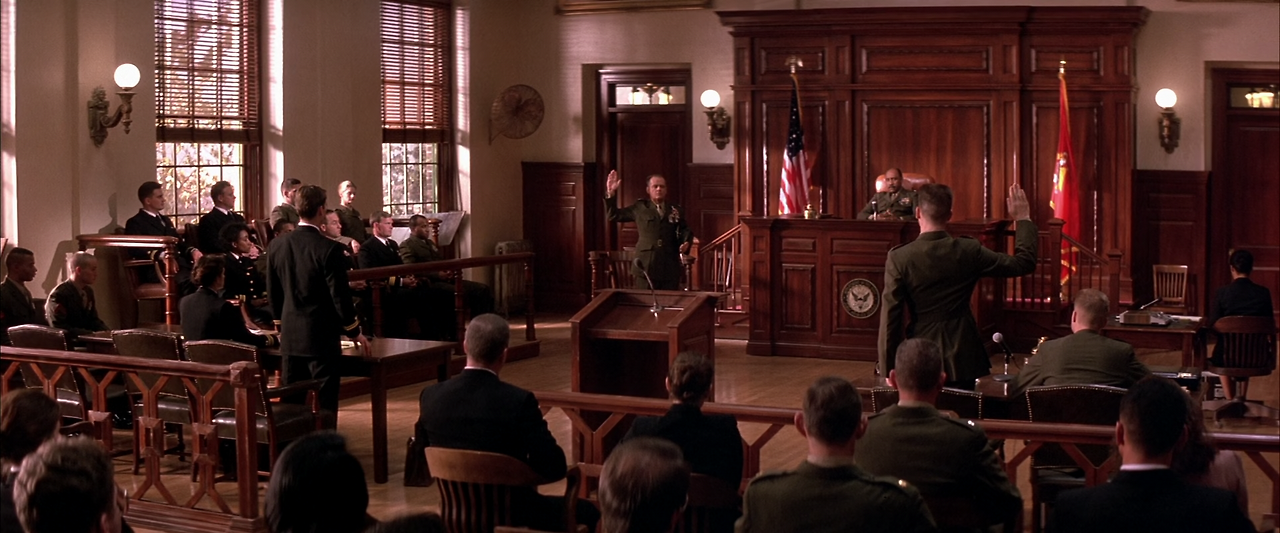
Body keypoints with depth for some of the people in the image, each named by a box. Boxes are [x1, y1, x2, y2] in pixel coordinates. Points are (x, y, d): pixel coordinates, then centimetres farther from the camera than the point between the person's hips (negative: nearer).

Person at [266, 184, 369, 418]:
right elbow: (340, 295, -12)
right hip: (321, 337, -6)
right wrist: (355, 332, 1)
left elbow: (272, 292, 9)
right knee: (324, 405, 0)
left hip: (290, 337, 6)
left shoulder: (276, 245, 1)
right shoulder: (329, 248, -16)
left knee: (291, 404, 12)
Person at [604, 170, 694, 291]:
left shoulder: (676, 210, 12)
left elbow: (685, 230, 18)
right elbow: (613, 215, 11)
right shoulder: (640, 207, 9)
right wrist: (611, 193, 0)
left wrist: (686, 242, -5)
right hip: (646, 266, -2)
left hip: (670, 267, 2)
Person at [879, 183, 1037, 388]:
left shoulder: (899, 258, -11)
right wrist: (1023, 219, 16)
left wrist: (887, 371, -2)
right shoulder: (968, 251, -7)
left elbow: (890, 318, -10)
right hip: (962, 360, 1)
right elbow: (1024, 263, 4)